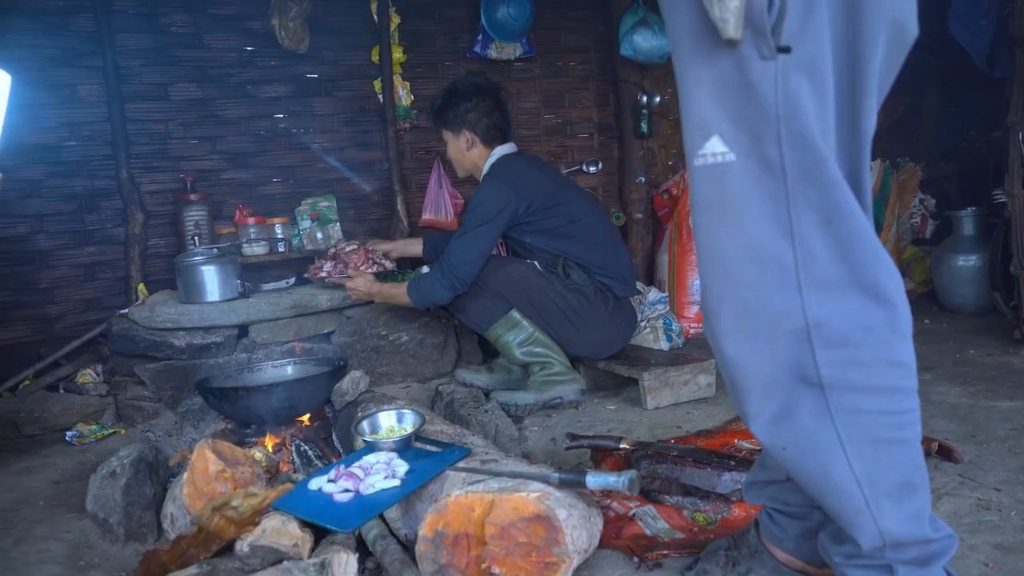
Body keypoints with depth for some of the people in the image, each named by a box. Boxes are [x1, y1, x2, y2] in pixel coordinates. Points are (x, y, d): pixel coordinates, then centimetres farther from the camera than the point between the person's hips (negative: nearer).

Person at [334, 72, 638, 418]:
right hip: (603, 310, 9)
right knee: (468, 261, 12)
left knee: (464, 278, -14)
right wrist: (400, 247, 33)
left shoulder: (500, 185, -16)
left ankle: (552, 374, -8)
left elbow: (449, 280, -14)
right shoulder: (518, 170, 12)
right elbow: (462, 244, 27)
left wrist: (378, 292, 3)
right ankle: (518, 366, 10)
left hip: (601, 316, -9)